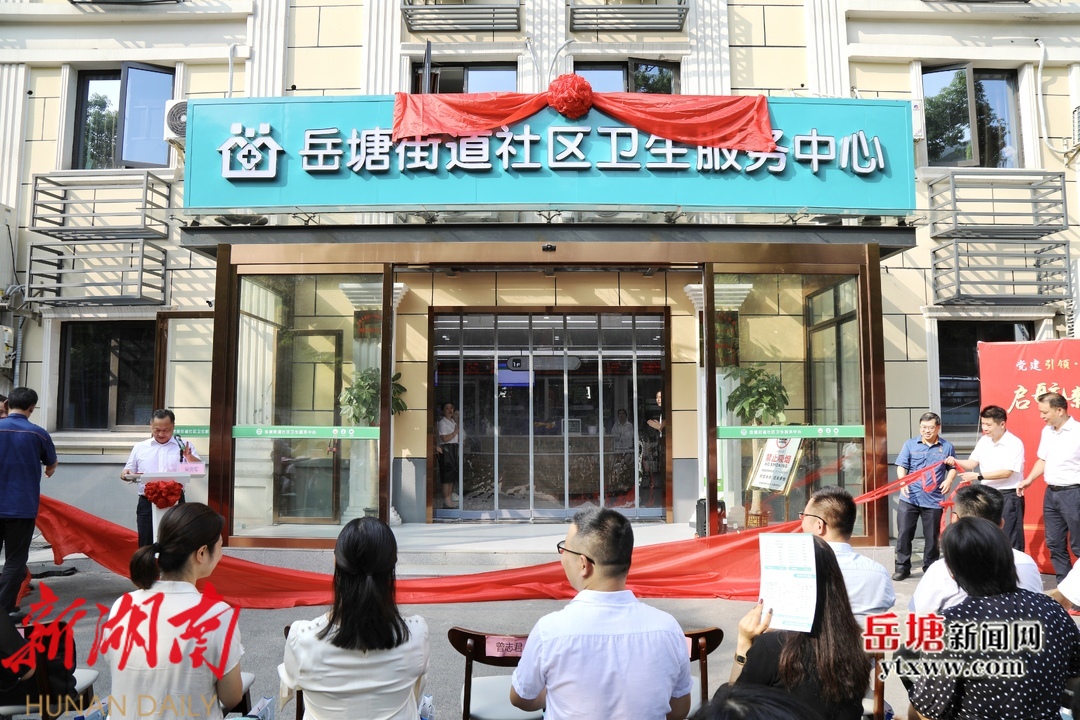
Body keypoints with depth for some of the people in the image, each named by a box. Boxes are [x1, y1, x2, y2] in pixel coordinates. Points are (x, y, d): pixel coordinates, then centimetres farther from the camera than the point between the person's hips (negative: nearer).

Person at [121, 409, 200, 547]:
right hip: (147, 503, 1)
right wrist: (125, 474, -10)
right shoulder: (140, 447, 11)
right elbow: (127, 472, 14)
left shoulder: (184, 446, 6)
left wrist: (189, 457, -21)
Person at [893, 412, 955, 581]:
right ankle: (903, 567, 13)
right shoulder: (910, 444, 2)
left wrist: (949, 480, -9)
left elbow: (953, 467, 11)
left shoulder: (947, 447, 2)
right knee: (904, 533, 2)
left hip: (933, 500, 0)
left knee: (931, 536, 9)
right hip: (909, 498, 0)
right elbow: (901, 466, 1)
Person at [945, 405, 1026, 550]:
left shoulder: (1014, 443, -14)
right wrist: (955, 462, -16)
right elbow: (971, 463, 4)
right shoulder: (983, 441, 7)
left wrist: (978, 476, -24)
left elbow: (1006, 472, -21)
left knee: (1011, 541, -1)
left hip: (1009, 496, -7)